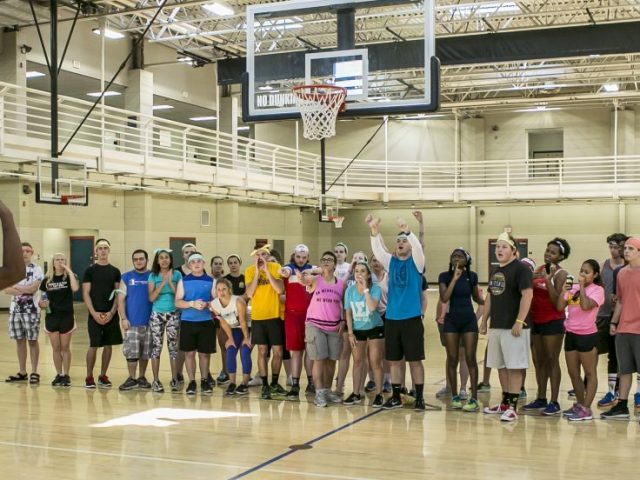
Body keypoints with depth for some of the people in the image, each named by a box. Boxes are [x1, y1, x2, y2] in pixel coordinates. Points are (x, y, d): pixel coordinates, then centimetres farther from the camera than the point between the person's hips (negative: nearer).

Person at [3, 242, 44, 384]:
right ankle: (22, 372, 18)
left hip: (31, 310, -4)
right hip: (15, 310, 4)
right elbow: (7, 289, -3)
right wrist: (25, 290, -15)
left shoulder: (36, 269, -4)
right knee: (20, 341, 10)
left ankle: (34, 372, 5)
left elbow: (33, 288, -17)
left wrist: (16, 287, -8)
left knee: (32, 340, 0)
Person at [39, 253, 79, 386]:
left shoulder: (69, 277, -2)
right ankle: (59, 375, 19)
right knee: (56, 348, 9)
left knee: (65, 348, 5)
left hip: (67, 317, -2)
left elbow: (75, 288, -25)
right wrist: (42, 303, -10)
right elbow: (42, 298, 13)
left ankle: (66, 375, 14)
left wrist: (69, 270, -20)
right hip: (51, 317, 3)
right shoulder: (47, 280, 5)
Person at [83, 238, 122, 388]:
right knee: (93, 346, -3)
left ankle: (103, 376, 18)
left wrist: (112, 312, -7)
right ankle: (89, 377, 9)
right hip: (95, 315, -3)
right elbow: (86, 294, -3)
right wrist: (94, 313, -12)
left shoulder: (115, 271, 7)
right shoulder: (90, 271, 0)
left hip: (111, 315, 3)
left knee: (108, 345, 7)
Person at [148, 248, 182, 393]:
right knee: (156, 347, 0)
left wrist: (170, 282, -13)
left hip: (173, 314, 0)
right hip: (157, 315, 0)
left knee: (173, 346, 2)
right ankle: (156, 381, 6)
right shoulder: (153, 276, 3)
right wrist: (163, 282, -13)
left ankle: (174, 379, 10)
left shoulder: (177, 274, 3)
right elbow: (151, 297, -6)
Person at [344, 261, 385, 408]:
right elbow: (348, 313, 0)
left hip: (375, 328, -3)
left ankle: (379, 395, 5)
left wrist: (365, 289, -27)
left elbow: (372, 307, -31)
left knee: (375, 362, -3)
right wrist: (350, 333, -3)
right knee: (357, 362, 9)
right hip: (357, 330, 3)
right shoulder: (350, 290, -5)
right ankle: (356, 394, 18)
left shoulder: (375, 289, -14)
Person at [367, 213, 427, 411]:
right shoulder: (391, 262, 9)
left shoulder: (416, 262, -1)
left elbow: (418, 247, -21)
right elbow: (377, 250, -7)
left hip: (412, 319, -4)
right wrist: (374, 231, -24)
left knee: (415, 360, 2)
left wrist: (407, 230, -36)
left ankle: (419, 398, 11)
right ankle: (396, 397, 19)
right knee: (394, 361, 9)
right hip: (392, 319, 4)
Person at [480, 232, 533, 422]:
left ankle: (512, 407, -3)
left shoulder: (520, 269, -10)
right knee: (501, 366, 13)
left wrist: (519, 322, -23)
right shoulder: (496, 270, 16)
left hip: (513, 327, -8)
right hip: (496, 326, 8)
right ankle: (505, 402, 22)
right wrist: (484, 321, 18)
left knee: (514, 367, -5)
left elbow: (527, 295, -18)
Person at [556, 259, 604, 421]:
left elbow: (586, 306, -24)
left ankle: (586, 409, 4)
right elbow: (560, 307, 3)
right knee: (573, 373, 13)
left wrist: (582, 286, -17)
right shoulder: (573, 288, 8)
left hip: (587, 335, -6)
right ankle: (579, 404, 27)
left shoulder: (597, 290, -7)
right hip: (571, 334, 6)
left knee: (590, 373, 2)